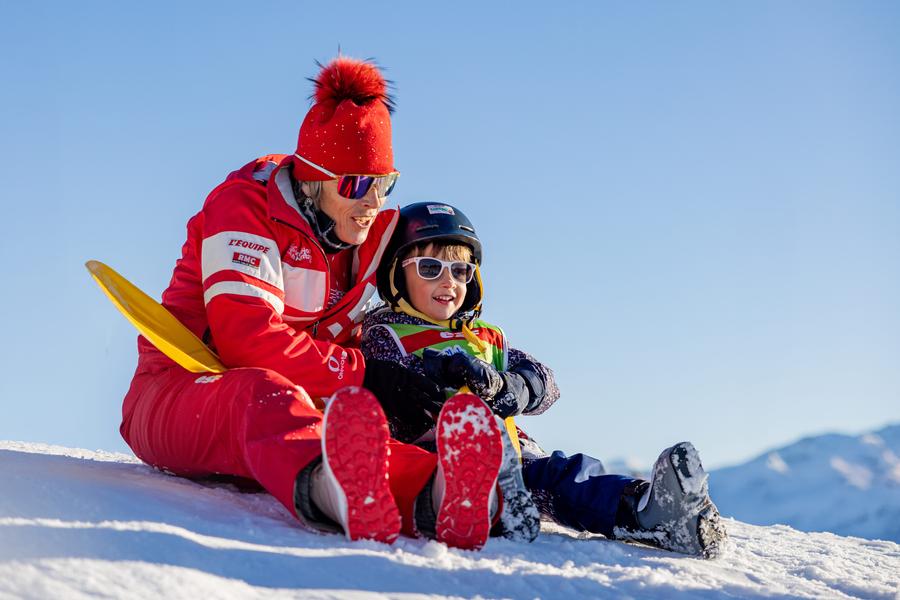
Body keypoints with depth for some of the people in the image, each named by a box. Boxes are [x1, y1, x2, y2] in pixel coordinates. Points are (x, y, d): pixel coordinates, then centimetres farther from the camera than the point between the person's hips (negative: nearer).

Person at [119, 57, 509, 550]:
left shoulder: (370, 237, 14)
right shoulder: (244, 207, -8)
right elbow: (244, 335, -21)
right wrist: (360, 374, -27)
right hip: (178, 395, -4)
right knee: (266, 396, -44)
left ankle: (437, 494, -74)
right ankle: (334, 491, -82)